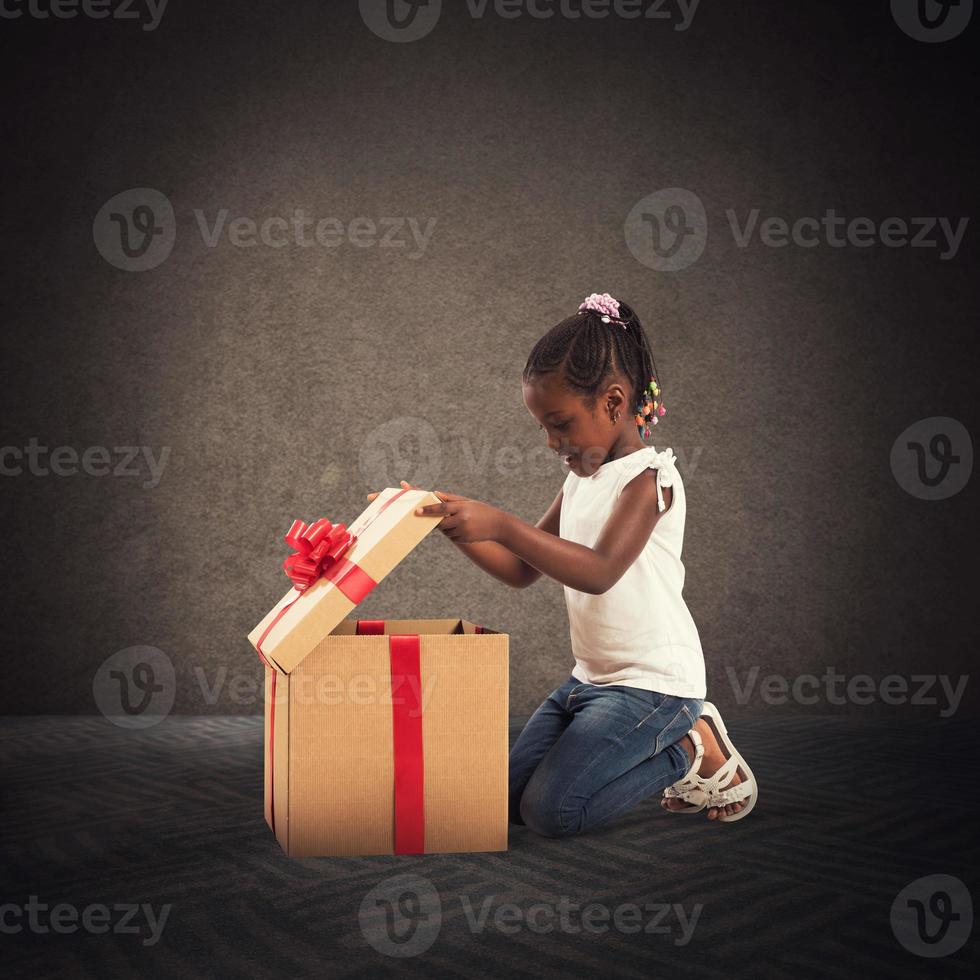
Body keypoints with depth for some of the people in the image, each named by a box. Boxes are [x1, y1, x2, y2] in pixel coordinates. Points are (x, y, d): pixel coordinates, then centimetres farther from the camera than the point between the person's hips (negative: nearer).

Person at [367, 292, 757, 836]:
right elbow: (522, 570, 12)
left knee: (549, 811, -15)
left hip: (653, 682, -9)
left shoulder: (649, 478, -16)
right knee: (511, 797, 8)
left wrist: (500, 524, -36)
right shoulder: (580, 479, 10)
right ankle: (663, 744, 16)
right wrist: (453, 522, 0)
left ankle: (695, 751, 3)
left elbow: (600, 571, -31)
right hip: (591, 676, 9)